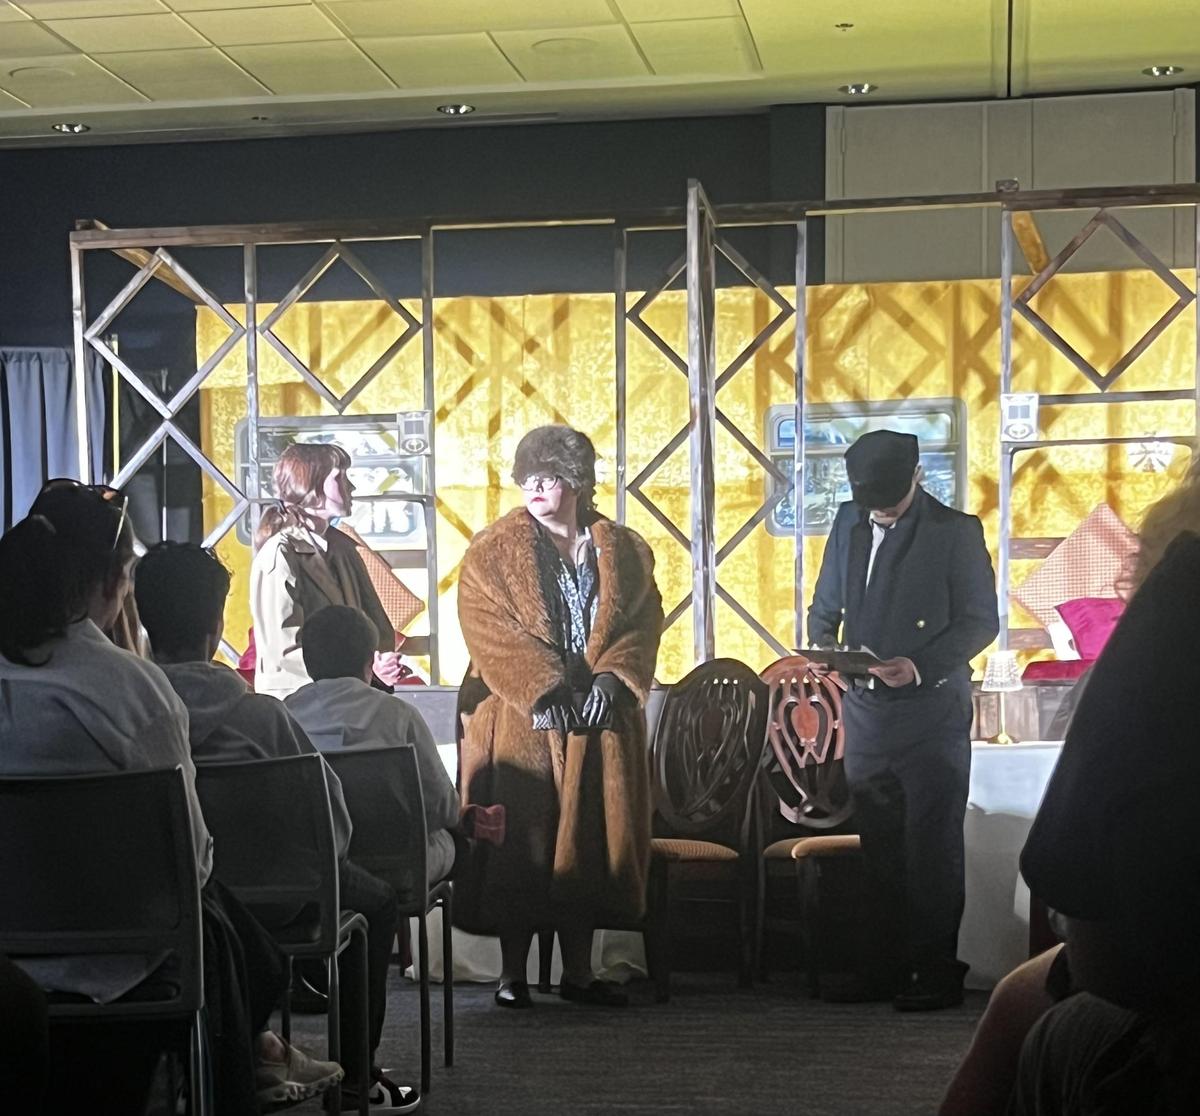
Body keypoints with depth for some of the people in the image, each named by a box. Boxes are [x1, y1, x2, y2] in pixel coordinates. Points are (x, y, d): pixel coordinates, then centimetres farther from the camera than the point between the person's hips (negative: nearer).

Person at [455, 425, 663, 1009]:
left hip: (601, 721, 3)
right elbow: (489, 630, -9)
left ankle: (578, 972, 15)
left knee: (587, 843, 6)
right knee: (519, 845, -2)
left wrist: (611, 679, -13)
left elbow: (644, 622, 4)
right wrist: (545, 690, -18)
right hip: (518, 724, -3)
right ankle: (512, 974, 6)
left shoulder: (624, 551, 10)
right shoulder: (492, 550, 1)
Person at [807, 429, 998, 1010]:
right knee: (878, 848, 9)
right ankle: (883, 969, 16)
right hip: (866, 711, 5)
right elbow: (825, 607, 19)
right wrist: (826, 643, -3)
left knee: (932, 848, -1)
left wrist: (921, 667, -18)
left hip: (931, 709, -5)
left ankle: (937, 974, 5)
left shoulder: (955, 531, -5)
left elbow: (980, 621, -6)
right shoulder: (849, 523, 11)